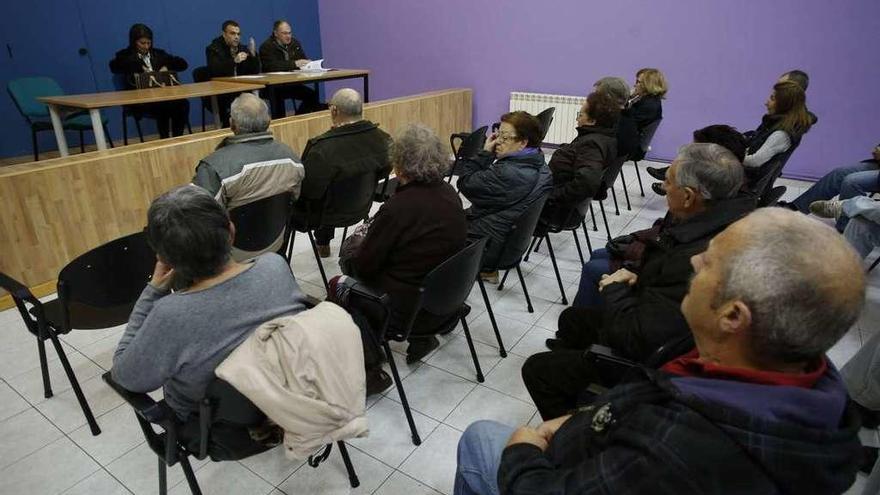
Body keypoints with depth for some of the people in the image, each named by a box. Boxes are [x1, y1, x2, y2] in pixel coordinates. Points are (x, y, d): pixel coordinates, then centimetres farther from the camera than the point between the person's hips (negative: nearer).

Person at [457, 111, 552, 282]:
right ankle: (487, 269, 28)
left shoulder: (507, 173, -32)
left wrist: (485, 152, -15)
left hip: (488, 247, -9)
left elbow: (465, 183, -20)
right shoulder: (538, 165, -2)